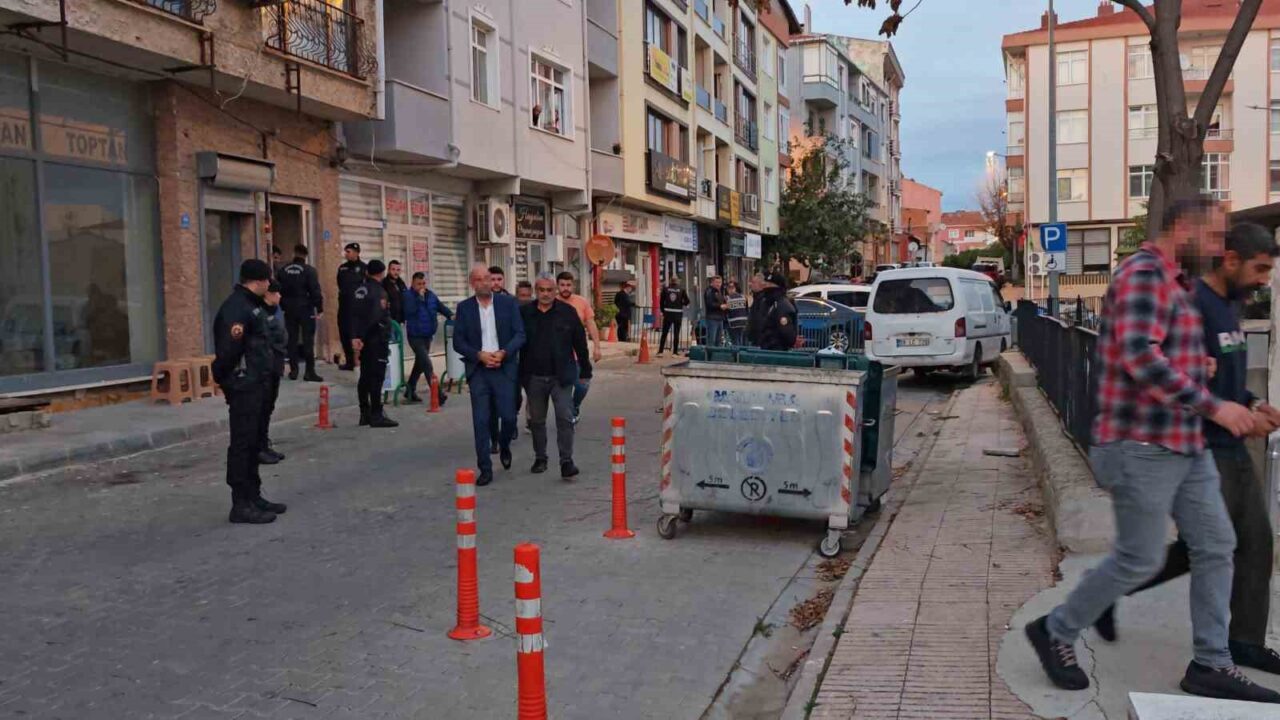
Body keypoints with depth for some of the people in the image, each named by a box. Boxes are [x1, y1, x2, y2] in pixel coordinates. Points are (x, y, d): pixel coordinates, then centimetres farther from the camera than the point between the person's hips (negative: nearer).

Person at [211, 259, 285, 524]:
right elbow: (228, 348, -24)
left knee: (253, 442, 16)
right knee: (242, 443, -5)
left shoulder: (252, 305, 16)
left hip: (256, 384, 10)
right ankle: (241, 504, 0)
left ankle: (253, 497, 25)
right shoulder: (235, 307, -17)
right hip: (243, 386, -10)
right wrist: (224, 378, -13)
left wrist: (262, 375, 11)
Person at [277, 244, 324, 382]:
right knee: (308, 340, -3)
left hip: (289, 309, 4)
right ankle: (309, 372, -6)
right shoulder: (309, 270, -9)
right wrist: (319, 308, -10)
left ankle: (293, 370, 13)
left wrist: (283, 306, 17)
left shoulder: (283, 270, 6)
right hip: (305, 309, -4)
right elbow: (316, 291, -14)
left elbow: (278, 290, 10)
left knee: (292, 339, 11)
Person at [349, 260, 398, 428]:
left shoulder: (359, 290, 11)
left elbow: (354, 316, 8)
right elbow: (376, 318, -21)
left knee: (365, 376, 11)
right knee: (377, 377, -7)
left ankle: (365, 414, 16)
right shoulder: (379, 291, -14)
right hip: (377, 339, -8)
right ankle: (376, 415, -7)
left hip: (364, 340, 8)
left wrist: (355, 336, 3)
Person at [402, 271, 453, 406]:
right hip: (415, 336, -7)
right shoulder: (408, 295, -10)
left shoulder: (430, 295, 9)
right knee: (427, 364, -15)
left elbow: (441, 306, 15)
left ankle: (410, 391, 30)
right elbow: (410, 310, -25)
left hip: (427, 335, 7)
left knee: (420, 364, 17)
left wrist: (451, 315, 0)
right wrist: (419, 297, -20)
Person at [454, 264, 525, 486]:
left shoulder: (508, 303, 3)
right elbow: (458, 343, 2)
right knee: (481, 421, -2)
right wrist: (480, 355, -12)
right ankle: (485, 469, 7)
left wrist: (503, 353, -15)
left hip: (504, 368, 0)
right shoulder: (464, 307, 4)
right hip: (478, 370, 0)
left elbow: (519, 334, 0)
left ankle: (504, 446, 30)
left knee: (509, 416, -2)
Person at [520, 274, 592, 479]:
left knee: (565, 418, -7)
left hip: (561, 376, -2)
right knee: (536, 420, 13)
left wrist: (585, 370, 2)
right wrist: (519, 375, 5)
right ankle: (540, 458, 28)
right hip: (534, 377, 2)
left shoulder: (567, 312, -2)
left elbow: (580, 343, 2)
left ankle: (566, 462, -3)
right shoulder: (524, 313, 1)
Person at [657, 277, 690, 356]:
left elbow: (661, 302, 1)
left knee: (664, 333, 7)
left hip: (667, 313, 1)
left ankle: (660, 351, 3)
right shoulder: (682, 290, -1)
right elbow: (687, 301, 0)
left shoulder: (665, 289, 1)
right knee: (676, 333, 5)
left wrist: (663, 311, 12)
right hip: (678, 314, -1)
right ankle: (675, 352, 6)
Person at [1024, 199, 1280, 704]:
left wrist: (1195, 363, 13)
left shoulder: (1172, 283, 17)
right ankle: (1055, 632, 15)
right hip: (1144, 447, -10)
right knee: (1139, 560, -2)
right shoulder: (1144, 274, -16)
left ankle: (1211, 665, 20)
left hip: (1184, 446, 10)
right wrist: (1212, 406, -25)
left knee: (1215, 547, 10)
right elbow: (1139, 357, -29)